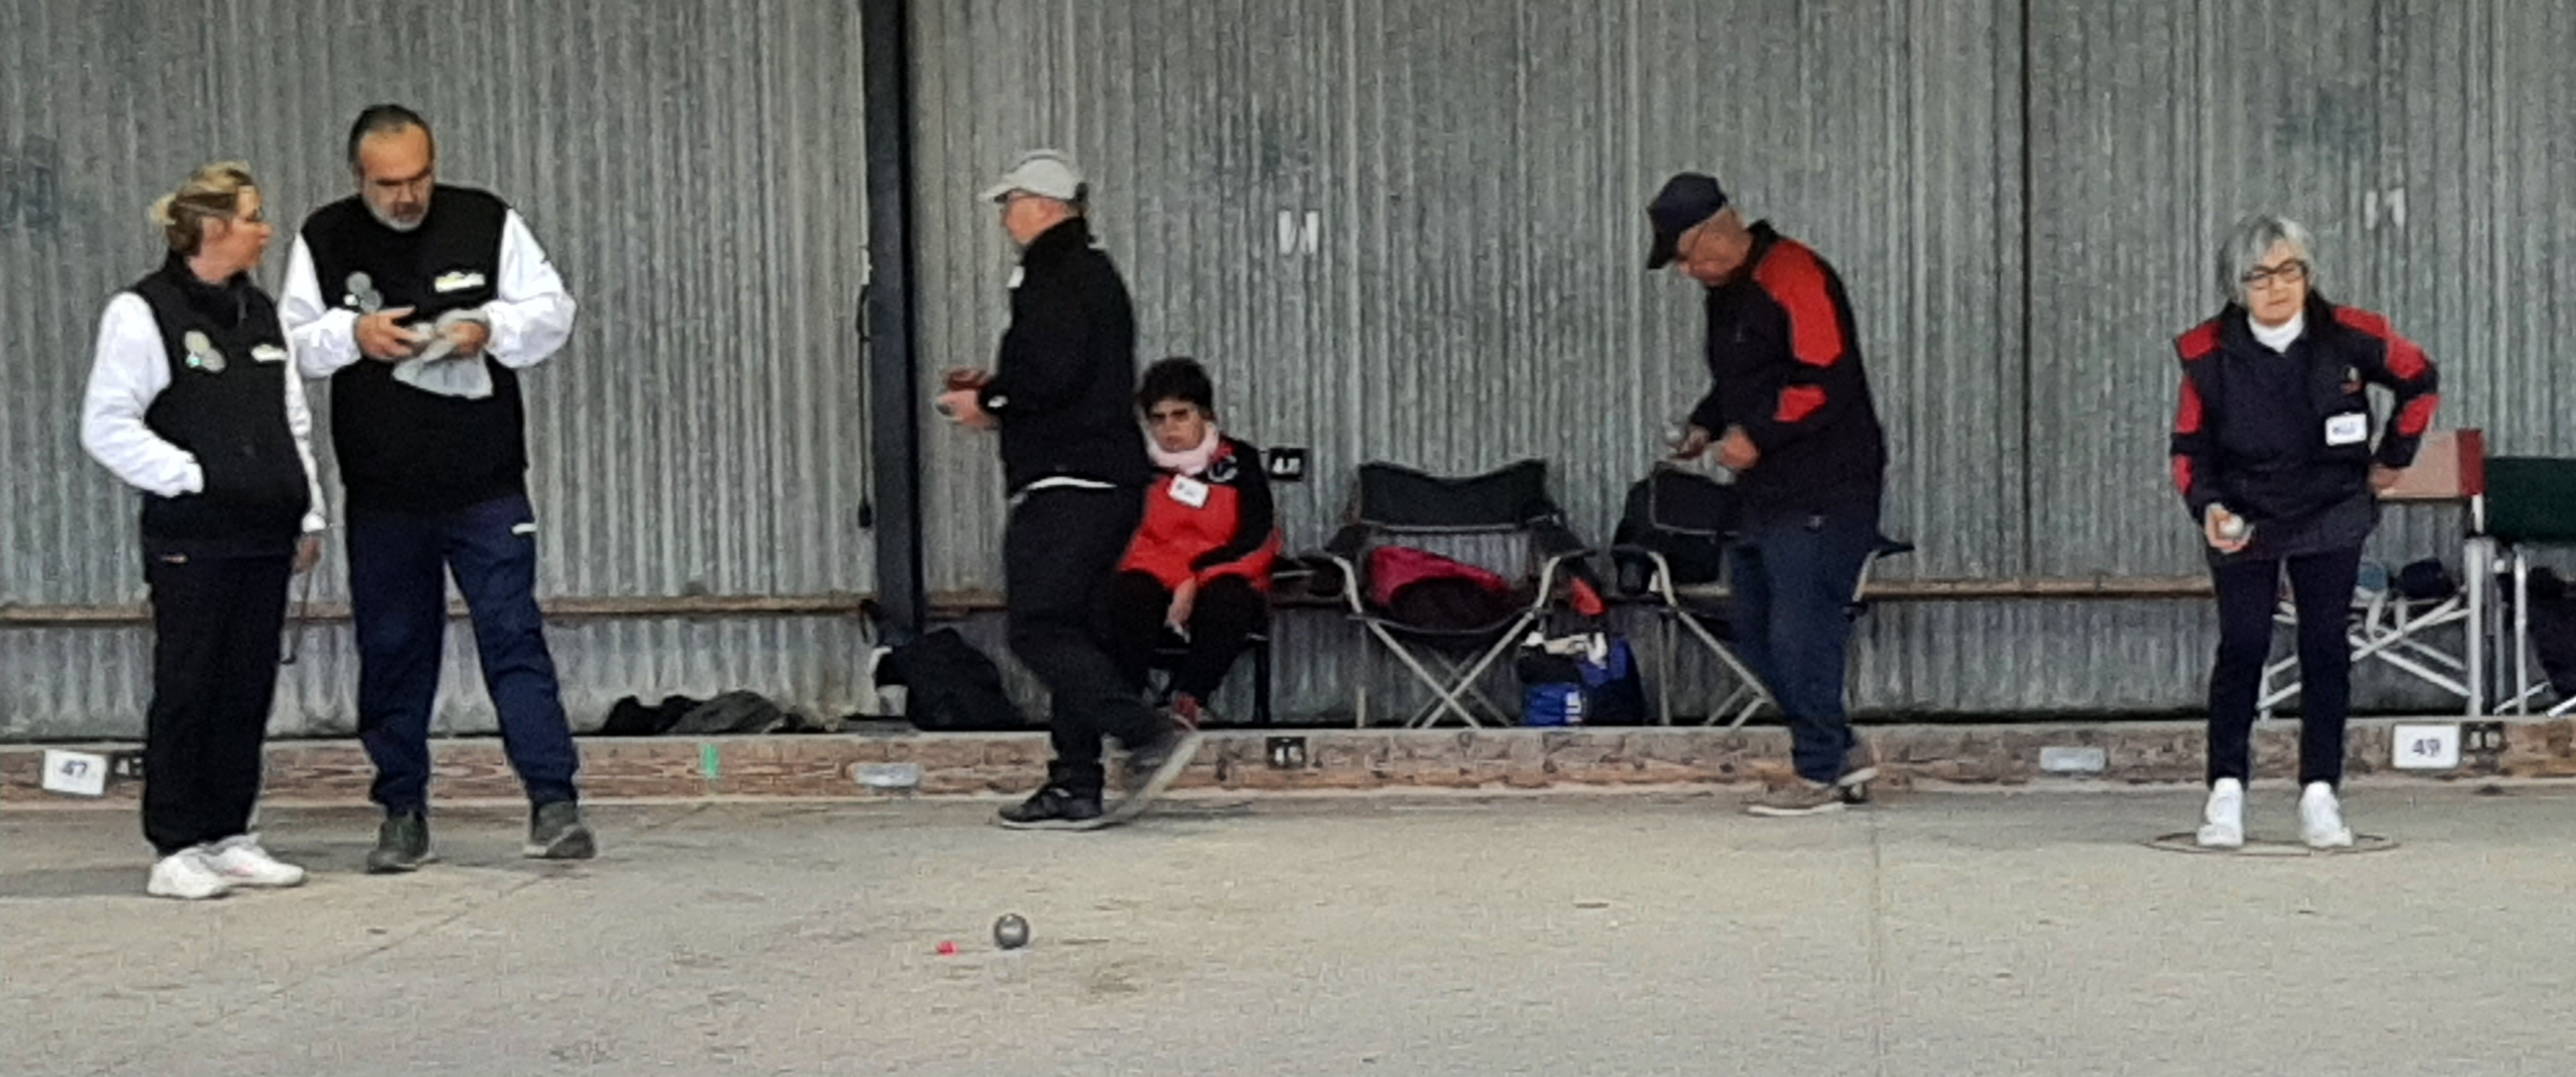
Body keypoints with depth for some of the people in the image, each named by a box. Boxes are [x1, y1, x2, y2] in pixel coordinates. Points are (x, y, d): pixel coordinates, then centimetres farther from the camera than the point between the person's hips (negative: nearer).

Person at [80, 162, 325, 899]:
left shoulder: (261, 312, 15)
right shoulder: (143, 312, -5)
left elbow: (294, 422, 19)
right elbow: (106, 428, -8)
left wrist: (309, 514, 13)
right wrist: (192, 477, -13)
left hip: (263, 535, 6)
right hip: (191, 539, -6)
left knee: (249, 688, 8)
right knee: (188, 689, -3)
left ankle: (228, 837, 16)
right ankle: (177, 848, 4)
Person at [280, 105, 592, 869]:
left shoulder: (487, 222, -1)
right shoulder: (324, 240, 3)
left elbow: (554, 312, 2)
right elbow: (291, 344, 6)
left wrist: (491, 329, -16)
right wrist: (351, 334, -14)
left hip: (487, 487, -2)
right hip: (381, 496, 2)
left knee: (514, 637, -5)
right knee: (391, 653, 8)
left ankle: (554, 802, -3)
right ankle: (402, 814, 18)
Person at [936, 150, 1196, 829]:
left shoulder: (1053, 275, -10)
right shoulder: (1094, 271, 22)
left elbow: (1054, 372, -22)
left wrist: (988, 400, -6)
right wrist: (996, 392, 19)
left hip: (1066, 483, -10)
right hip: (1108, 482, 10)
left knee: (1039, 627, -11)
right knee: (1069, 629, 10)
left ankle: (1149, 737, -19)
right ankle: (1076, 787, 9)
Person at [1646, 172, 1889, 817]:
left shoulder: (1794, 278, -14)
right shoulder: (1725, 292, 16)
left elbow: (1829, 382, -22)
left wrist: (1757, 437, -21)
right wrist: (1705, 426, 10)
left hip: (1823, 496, -10)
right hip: (1765, 495, 10)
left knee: (1802, 636, -8)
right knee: (1757, 640, 12)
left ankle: (1820, 776, 2)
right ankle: (1842, 753, 21)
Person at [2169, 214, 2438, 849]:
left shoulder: (2349, 337, -12)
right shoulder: (2209, 355, -13)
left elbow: (2419, 381, 7)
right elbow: (2189, 446, -5)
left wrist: (2392, 459, 10)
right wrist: (2208, 507, -22)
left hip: (2331, 516, 1)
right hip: (2241, 522, -1)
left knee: (2326, 648, 0)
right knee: (2242, 648, -6)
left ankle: (2319, 792, 6)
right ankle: (2226, 791, 0)